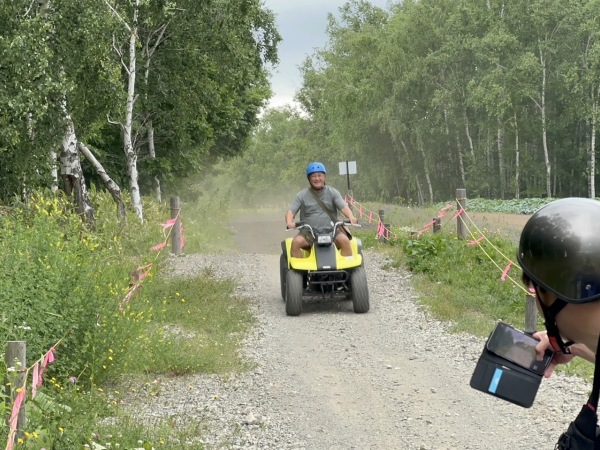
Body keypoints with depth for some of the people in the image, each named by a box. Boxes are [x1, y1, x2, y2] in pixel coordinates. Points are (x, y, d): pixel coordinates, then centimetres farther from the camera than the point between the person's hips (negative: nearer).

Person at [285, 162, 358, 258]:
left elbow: (343, 207, -3)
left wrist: (351, 218, -26)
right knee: (296, 242, -28)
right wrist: (289, 223, -23)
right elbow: (291, 211, 1)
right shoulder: (302, 195, 9)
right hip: (308, 232, 0)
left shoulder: (333, 193, 9)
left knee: (344, 240, -28)